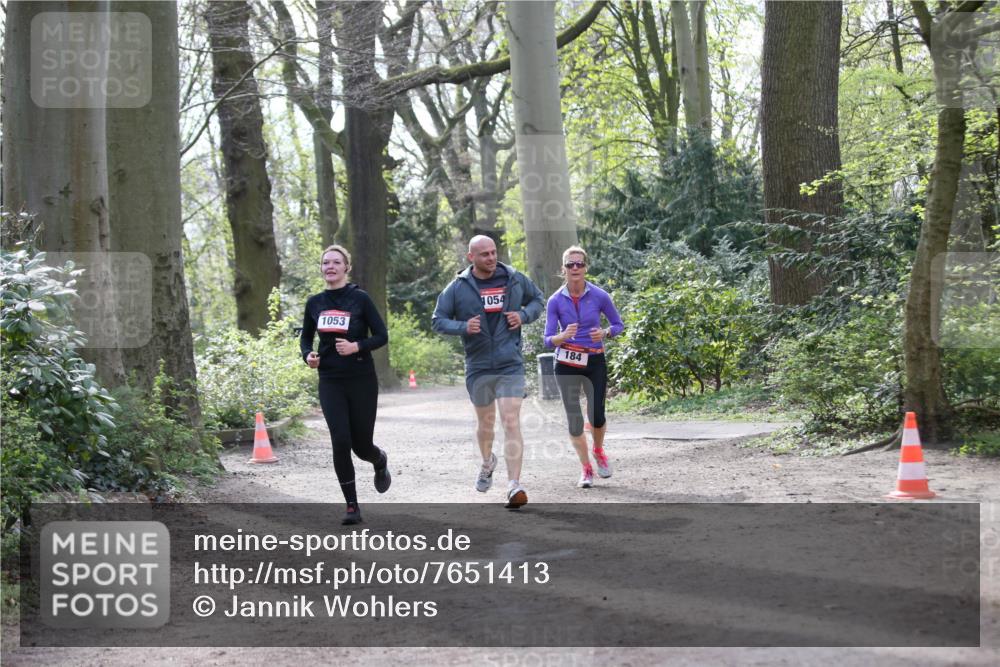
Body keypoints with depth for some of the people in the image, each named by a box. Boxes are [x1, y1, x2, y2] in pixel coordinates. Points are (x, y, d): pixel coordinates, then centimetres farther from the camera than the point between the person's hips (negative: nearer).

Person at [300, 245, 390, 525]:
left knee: (361, 444, 3)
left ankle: (380, 461, 42)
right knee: (340, 442, -10)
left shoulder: (360, 299, -5)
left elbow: (381, 335, -3)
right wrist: (307, 355, -4)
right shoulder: (314, 303, 6)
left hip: (362, 380, -2)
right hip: (330, 382, 2)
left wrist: (357, 347, -20)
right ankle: (352, 506, 1)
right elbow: (305, 338, 17)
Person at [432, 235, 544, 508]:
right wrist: (463, 327, -16)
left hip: (510, 365, -1)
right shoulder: (458, 287, -3)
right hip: (478, 367, 1)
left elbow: (537, 300, 17)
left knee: (511, 422, -13)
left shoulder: (515, 279, 1)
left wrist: (523, 316, -5)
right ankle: (487, 463, 48)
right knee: (485, 422, 18)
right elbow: (438, 320, 3)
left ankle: (514, 487, -17)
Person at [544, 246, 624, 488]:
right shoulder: (555, 301, -5)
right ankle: (586, 468, 16)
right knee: (574, 419, 0)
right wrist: (563, 336, -27)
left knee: (596, 416, -6)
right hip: (567, 365, 1)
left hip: (595, 362, 0)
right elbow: (548, 340, -6)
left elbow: (618, 325, 5)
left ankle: (599, 452, 27)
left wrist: (605, 333, -16)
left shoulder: (599, 296, -6)